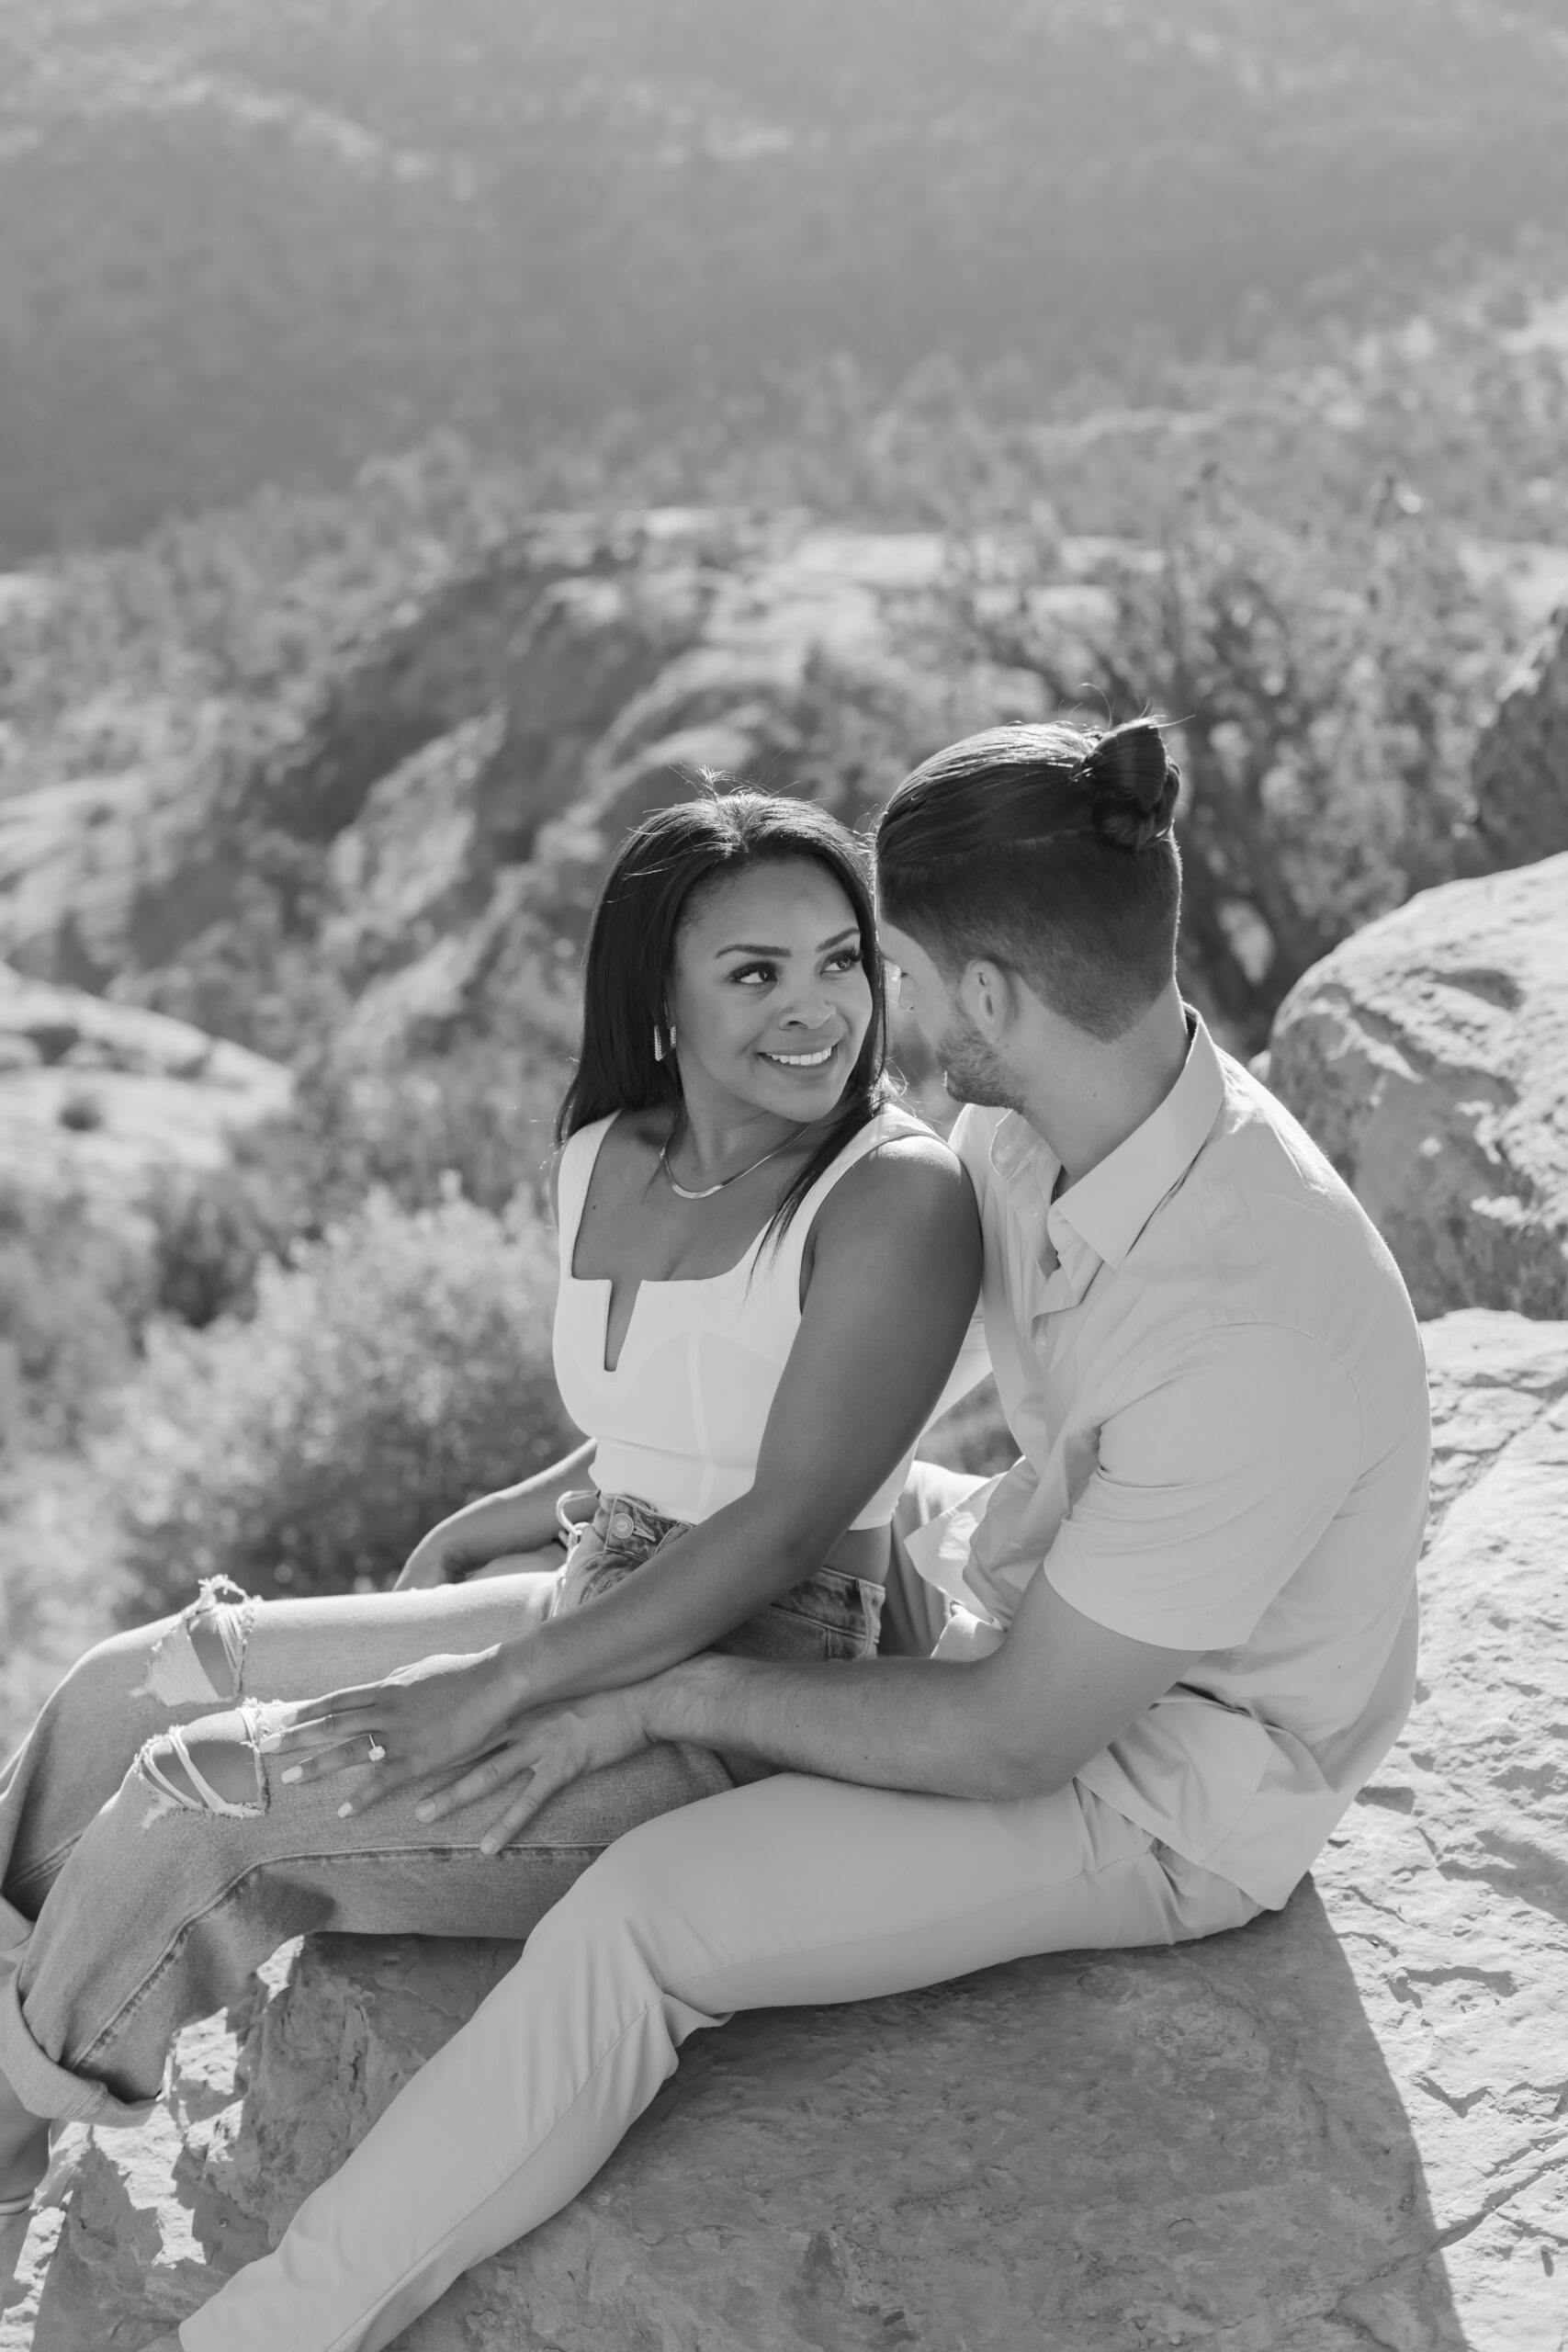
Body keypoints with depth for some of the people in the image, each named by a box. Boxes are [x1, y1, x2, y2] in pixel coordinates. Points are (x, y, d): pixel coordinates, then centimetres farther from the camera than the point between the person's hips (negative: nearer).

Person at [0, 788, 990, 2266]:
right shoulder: (601, 1162, 5)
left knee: (192, 1798, -15)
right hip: (587, 1614, 8)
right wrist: (477, 1536, 13)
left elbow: (786, 1524, -21)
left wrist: (496, 1687, -21)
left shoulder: (900, 1198, -17)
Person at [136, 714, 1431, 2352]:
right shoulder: (1039, 1122, -13)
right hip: (1029, 1589, 8)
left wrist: (670, 1700, -17)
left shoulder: (1250, 1337, -39)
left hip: (1157, 1786, -8)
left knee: (640, 1919, -21)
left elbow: (1011, 1741, -28)